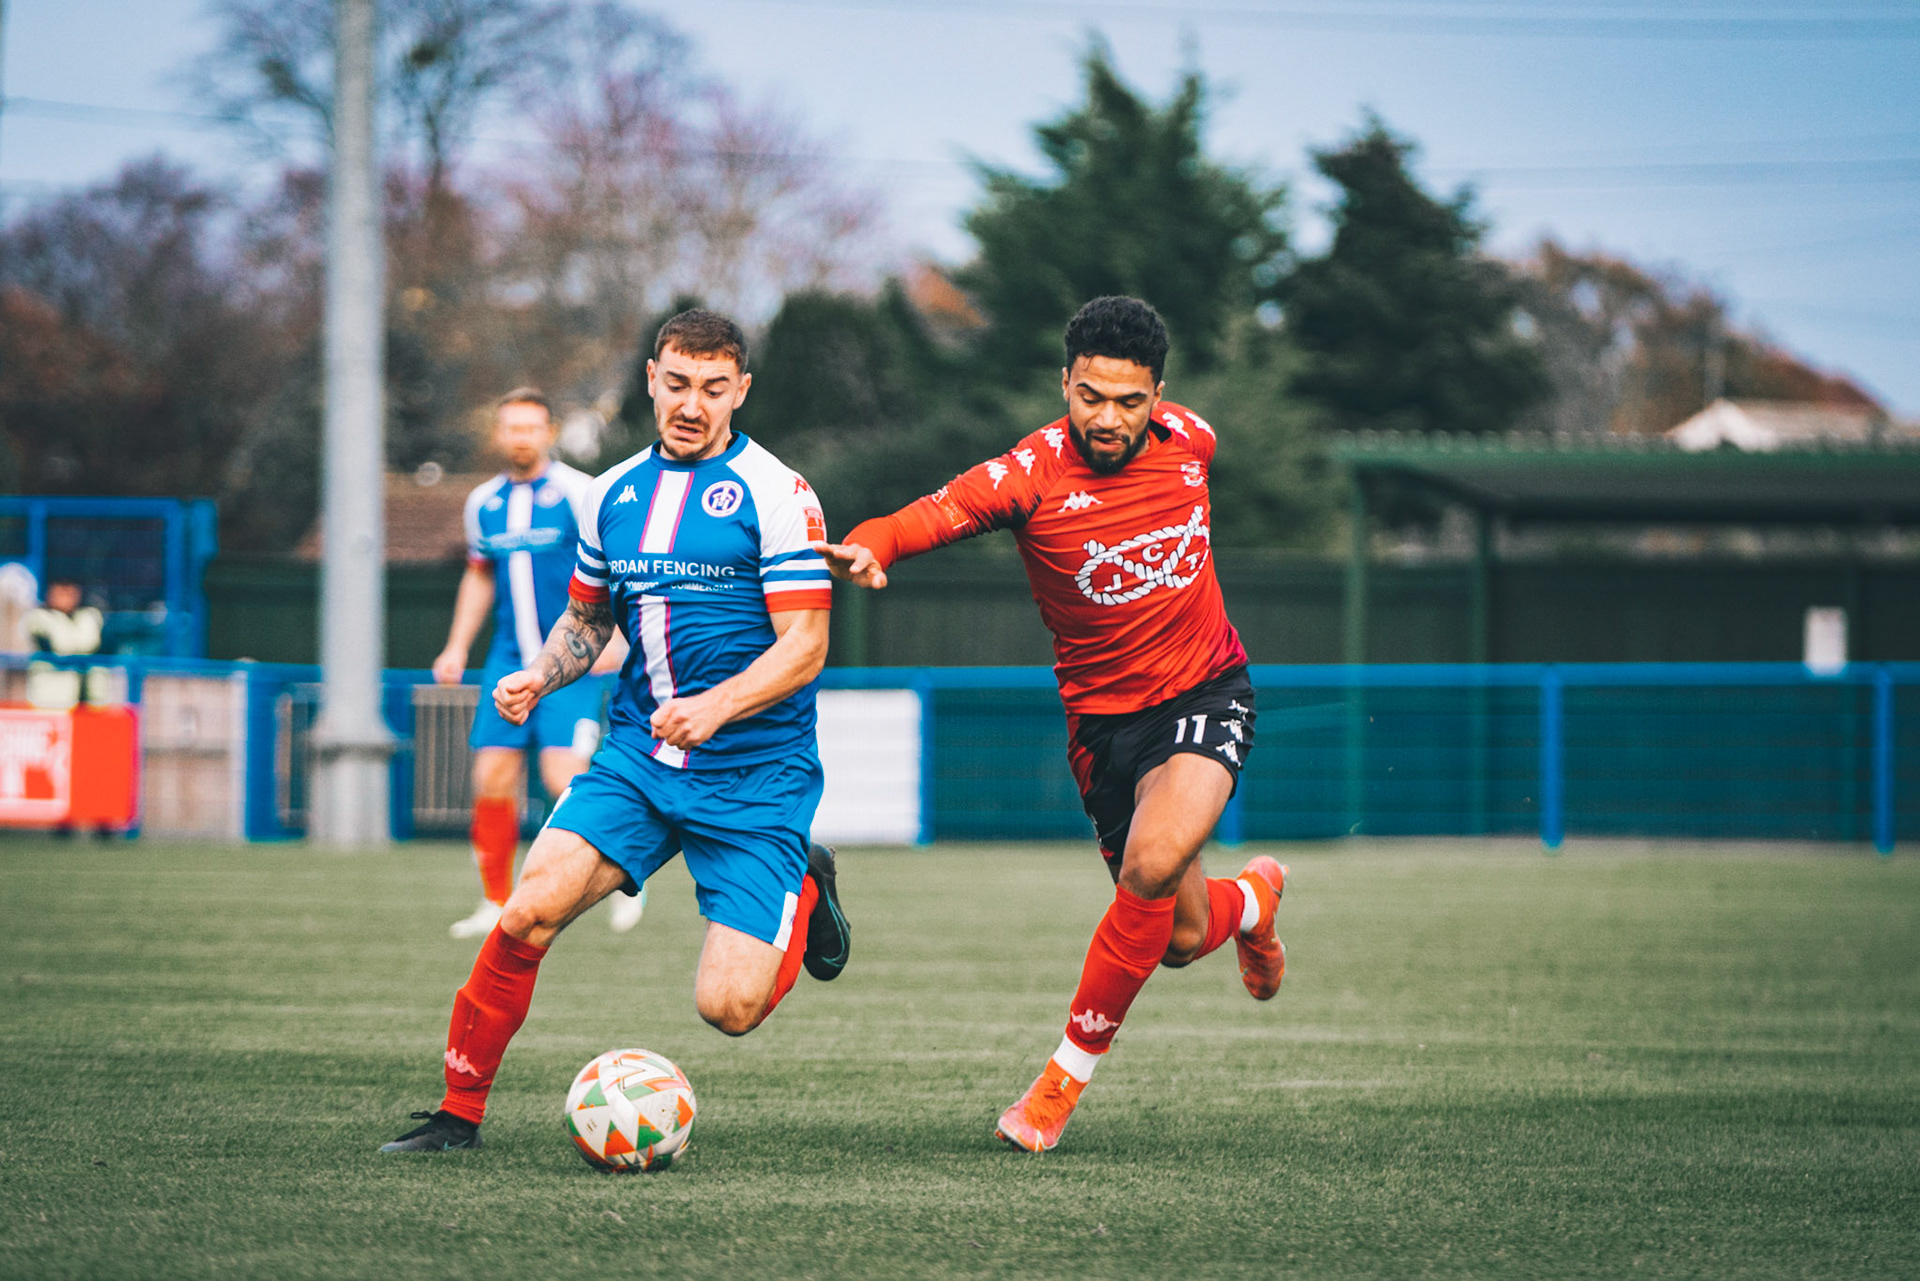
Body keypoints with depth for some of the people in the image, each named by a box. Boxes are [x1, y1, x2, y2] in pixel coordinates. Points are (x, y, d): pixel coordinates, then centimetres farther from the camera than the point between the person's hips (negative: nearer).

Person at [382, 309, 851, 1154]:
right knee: (531, 910, -18)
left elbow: (804, 646, -12)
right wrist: (538, 677, 3)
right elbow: (587, 618, 24)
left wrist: (716, 706, -28)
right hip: (638, 757, 4)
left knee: (727, 1009, -11)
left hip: (753, 774, -4)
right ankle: (459, 1113, -3)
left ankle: (804, 891, 22)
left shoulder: (774, 494, -8)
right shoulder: (614, 495, 10)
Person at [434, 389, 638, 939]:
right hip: (509, 661, 5)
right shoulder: (484, 503, 10)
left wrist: (610, 635, -17)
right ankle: (496, 903, 10)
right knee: (493, 780, -2)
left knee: (564, 776, -15)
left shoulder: (579, 493, -7)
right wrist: (457, 646, 18)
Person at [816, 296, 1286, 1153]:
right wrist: (869, 548, -58)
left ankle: (1068, 1073, -10)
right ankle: (1252, 899, 47)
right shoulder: (1032, 473, -19)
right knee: (1180, 939, 7)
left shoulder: (1188, 440, -6)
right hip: (1104, 719, -1)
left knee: (1152, 865, -27)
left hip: (1207, 694, 1)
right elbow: (937, 513, -36)